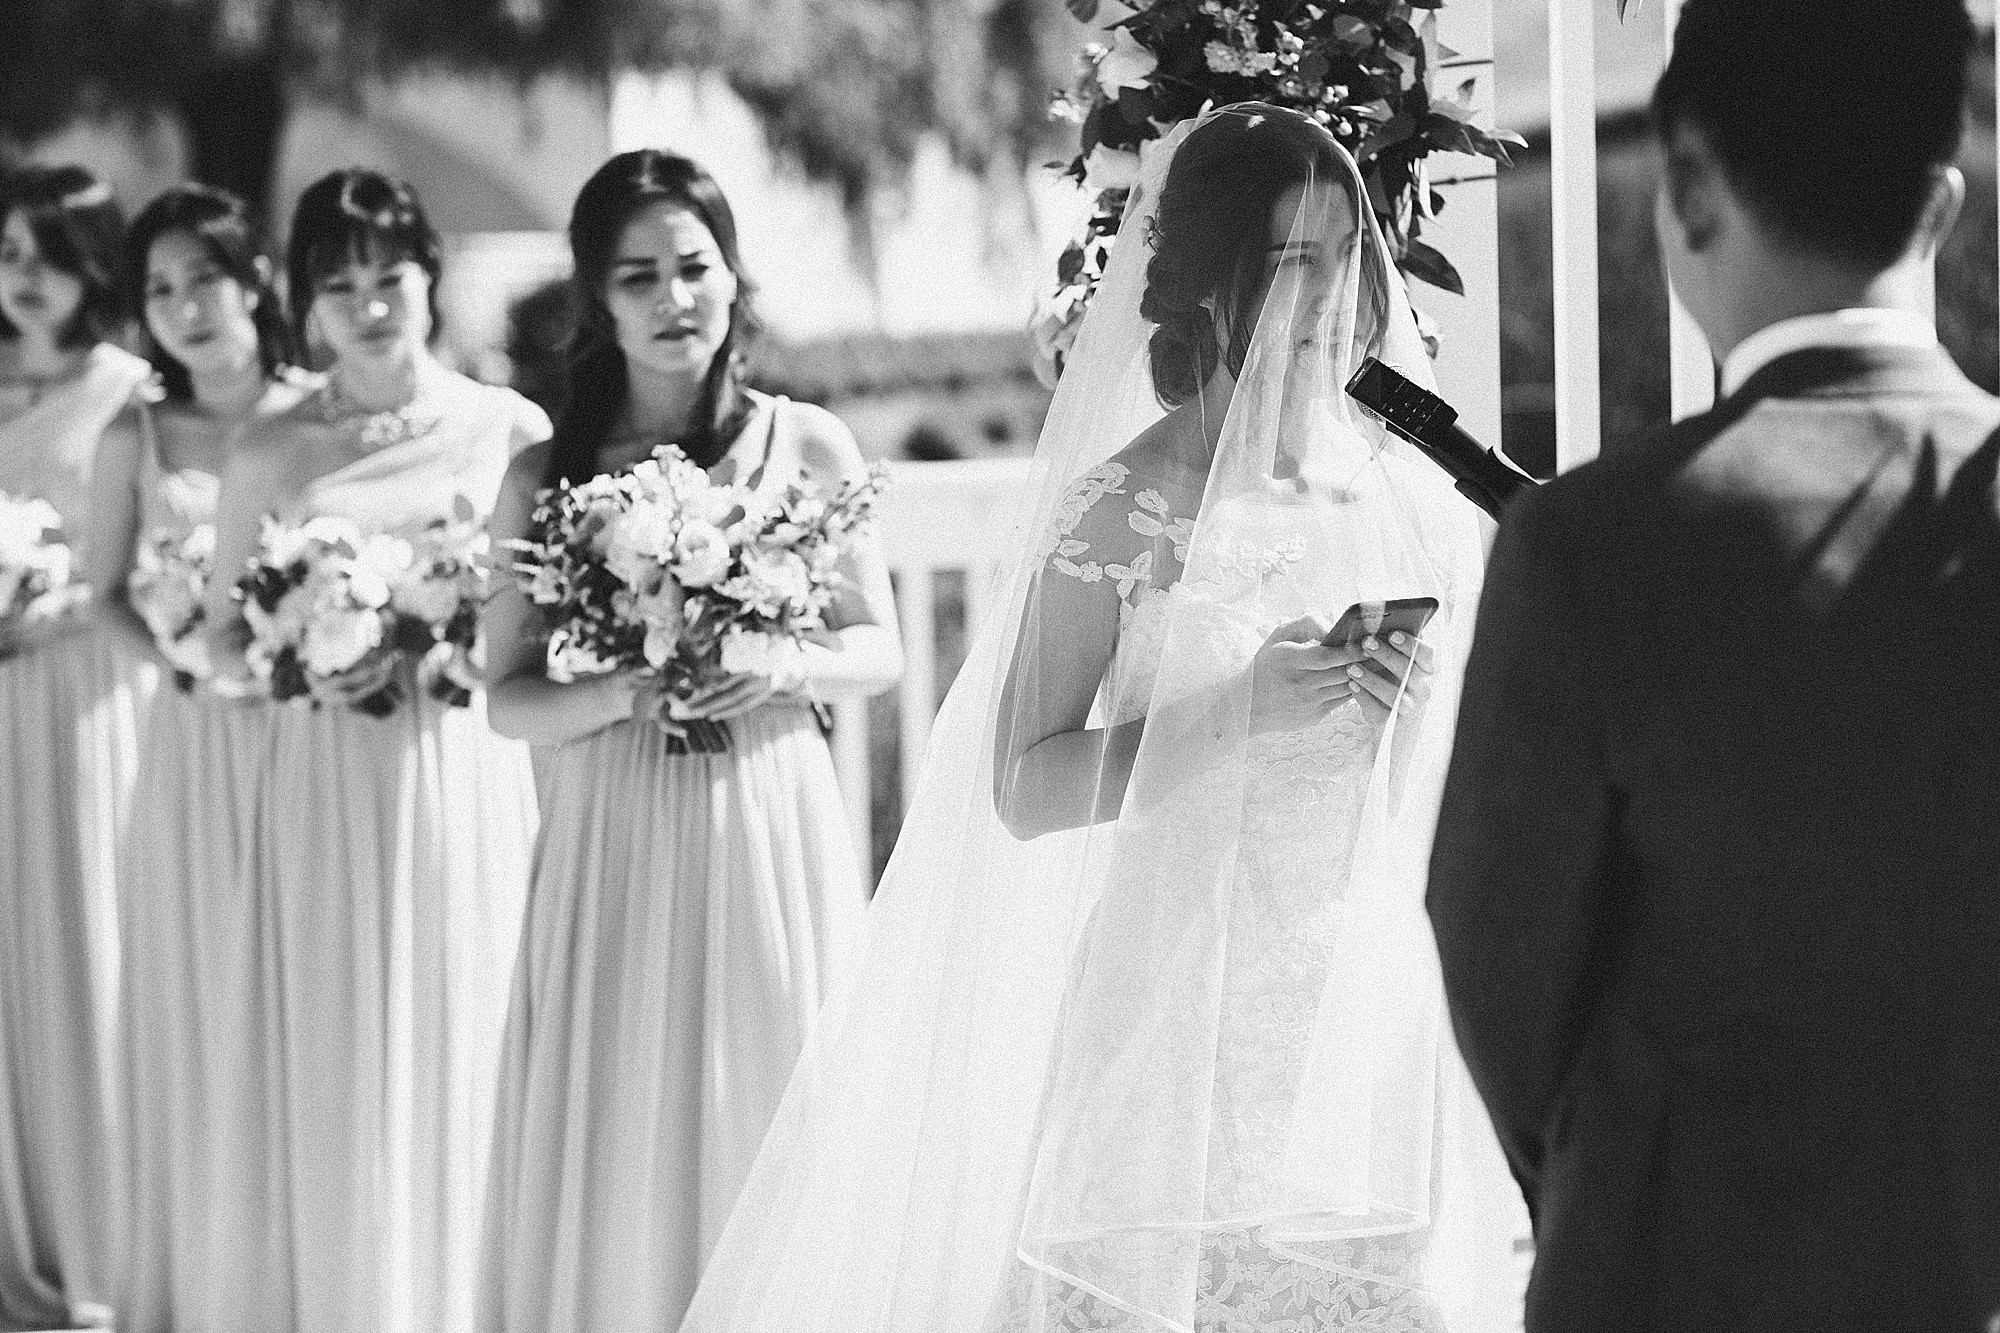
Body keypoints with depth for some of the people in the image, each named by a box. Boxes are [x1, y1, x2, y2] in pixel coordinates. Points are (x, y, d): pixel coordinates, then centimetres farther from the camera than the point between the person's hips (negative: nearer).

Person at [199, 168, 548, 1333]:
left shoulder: (509, 429, 2)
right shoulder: (272, 457, 3)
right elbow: (223, 640, 7)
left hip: (472, 782, 0)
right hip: (332, 792, 0)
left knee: (464, 1056, 3)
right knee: (341, 1072, 2)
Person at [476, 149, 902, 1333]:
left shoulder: (809, 446, 4)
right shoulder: (546, 479, 3)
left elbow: (880, 649, 8)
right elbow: (509, 698, 3)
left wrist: (789, 668, -12)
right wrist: (619, 693, -16)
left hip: (775, 832, 0)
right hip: (616, 845, 0)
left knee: (772, 1132, 2)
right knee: (621, 1157, 1)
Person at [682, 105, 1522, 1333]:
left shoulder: (1419, 492, 6)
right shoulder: (1130, 505, -7)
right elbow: (1023, 790, -9)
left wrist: (1417, 705, -5)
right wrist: (1234, 715, -18)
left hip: (1380, 1004, 4)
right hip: (1187, 1009, -4)